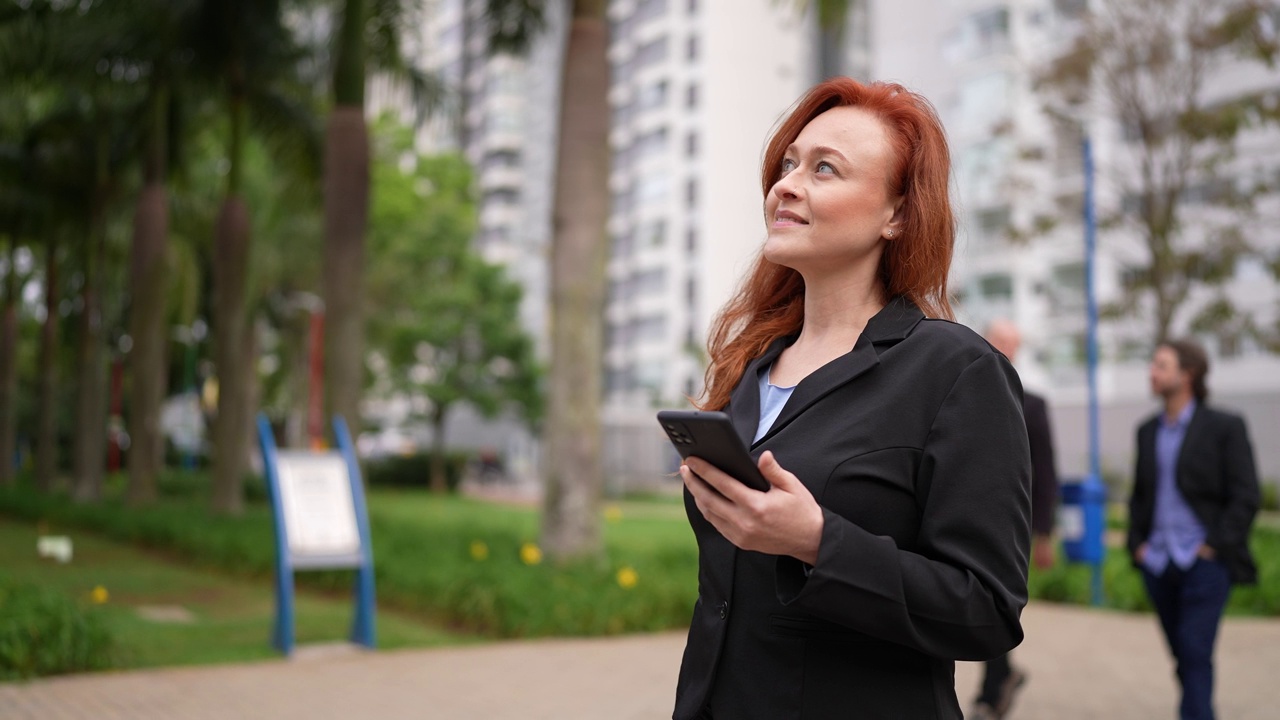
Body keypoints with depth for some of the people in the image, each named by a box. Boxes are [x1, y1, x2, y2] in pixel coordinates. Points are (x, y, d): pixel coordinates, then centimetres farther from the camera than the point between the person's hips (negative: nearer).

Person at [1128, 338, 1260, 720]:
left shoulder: (1224, 427, -4)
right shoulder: (1148, 430, 13)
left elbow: (1245, 497, -6)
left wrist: (1216, 544, -12)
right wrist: (1137, 542, 7)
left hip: (1203, 562, -5)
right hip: (1158, 563, 5)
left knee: (1195, 652, -11)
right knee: (1182, 655, 11)